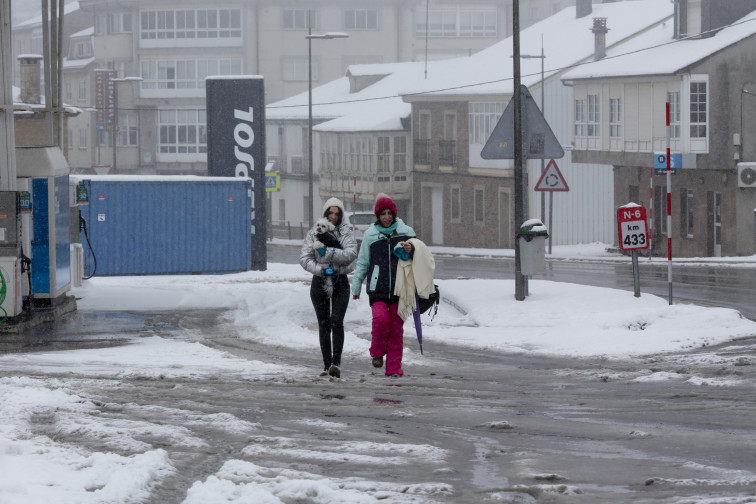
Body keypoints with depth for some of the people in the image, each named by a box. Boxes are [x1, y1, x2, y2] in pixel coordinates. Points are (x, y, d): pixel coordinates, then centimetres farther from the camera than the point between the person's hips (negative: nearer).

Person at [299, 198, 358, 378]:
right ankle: (327, 365, 7)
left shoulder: (345, 232, 0)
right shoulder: (314, 233, 4)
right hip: (320, 282, 2)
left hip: (340, 283, -2)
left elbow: (351, 254, -15)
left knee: (337, 321, -16)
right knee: (323, 324, 3)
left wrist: (329, 252, -23)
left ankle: (336, 362, -19)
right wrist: (320, 269, -16)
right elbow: (304, 258, -2)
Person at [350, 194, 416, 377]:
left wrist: (411, 250, -10)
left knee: (396, 327, 1)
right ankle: (377, 352, 3)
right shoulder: (370, 235, 6)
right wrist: (356, 286, 11)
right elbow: (362, 263, 13)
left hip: (399, 288, 1)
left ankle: (394, 367, 8)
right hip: (377, 288, -1)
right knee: (380, 318, -22)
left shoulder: (406, 232, 7)